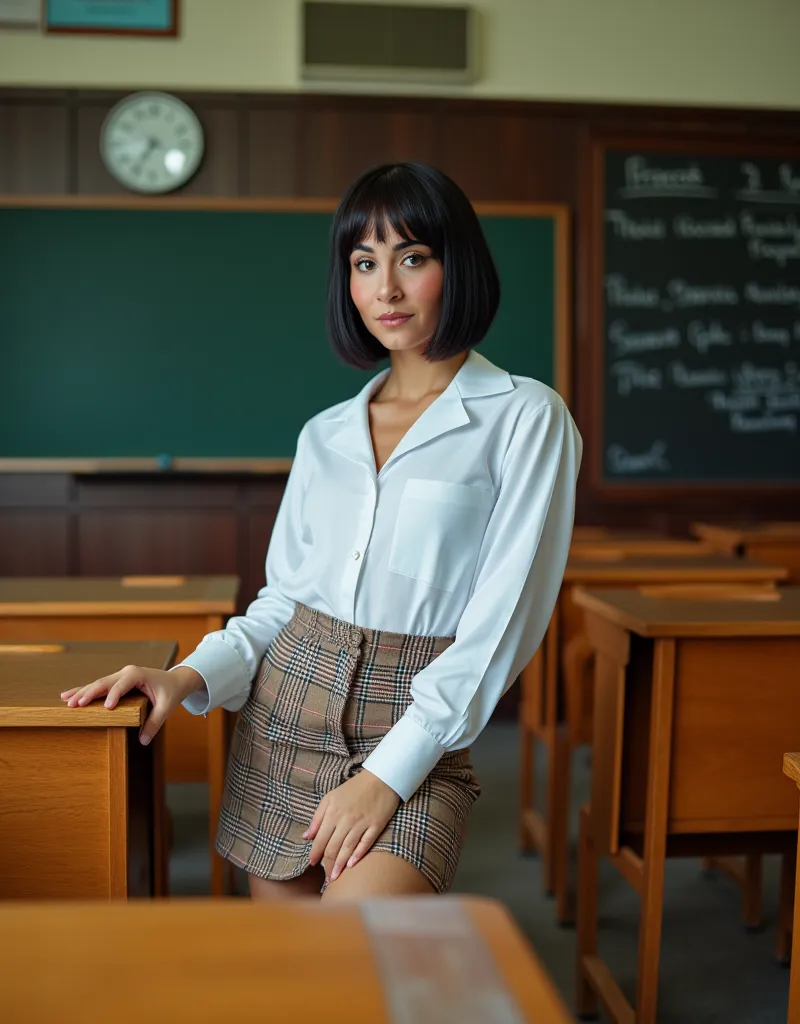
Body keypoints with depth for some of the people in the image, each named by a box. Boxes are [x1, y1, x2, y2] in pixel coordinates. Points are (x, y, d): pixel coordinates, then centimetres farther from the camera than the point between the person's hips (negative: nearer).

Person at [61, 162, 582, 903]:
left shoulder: (524, 418, -4)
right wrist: (190, 676, -5)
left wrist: (389, 774, -15)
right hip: (279, 720, 5)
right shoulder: (325, 435, 12)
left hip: (416, 743, -5)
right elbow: (283, 598, 14)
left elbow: (502, 617, -10)